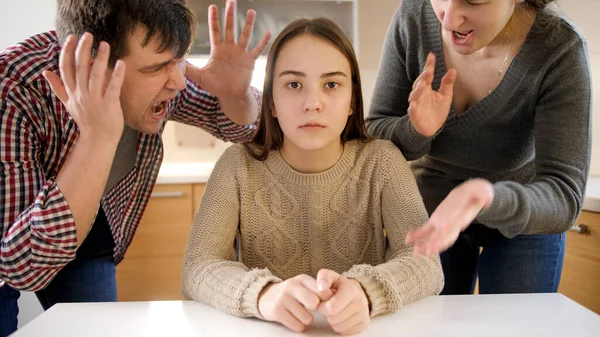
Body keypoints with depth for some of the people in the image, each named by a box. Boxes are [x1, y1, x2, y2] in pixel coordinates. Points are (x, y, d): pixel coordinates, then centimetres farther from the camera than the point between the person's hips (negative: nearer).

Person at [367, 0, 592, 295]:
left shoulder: (560, 50, -28)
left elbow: (563, 196, -30)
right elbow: (375, 135, -13)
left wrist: (486, 198, -51)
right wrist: (416, 131, -36)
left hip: (523, 224, -1)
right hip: (430, 208, 2)